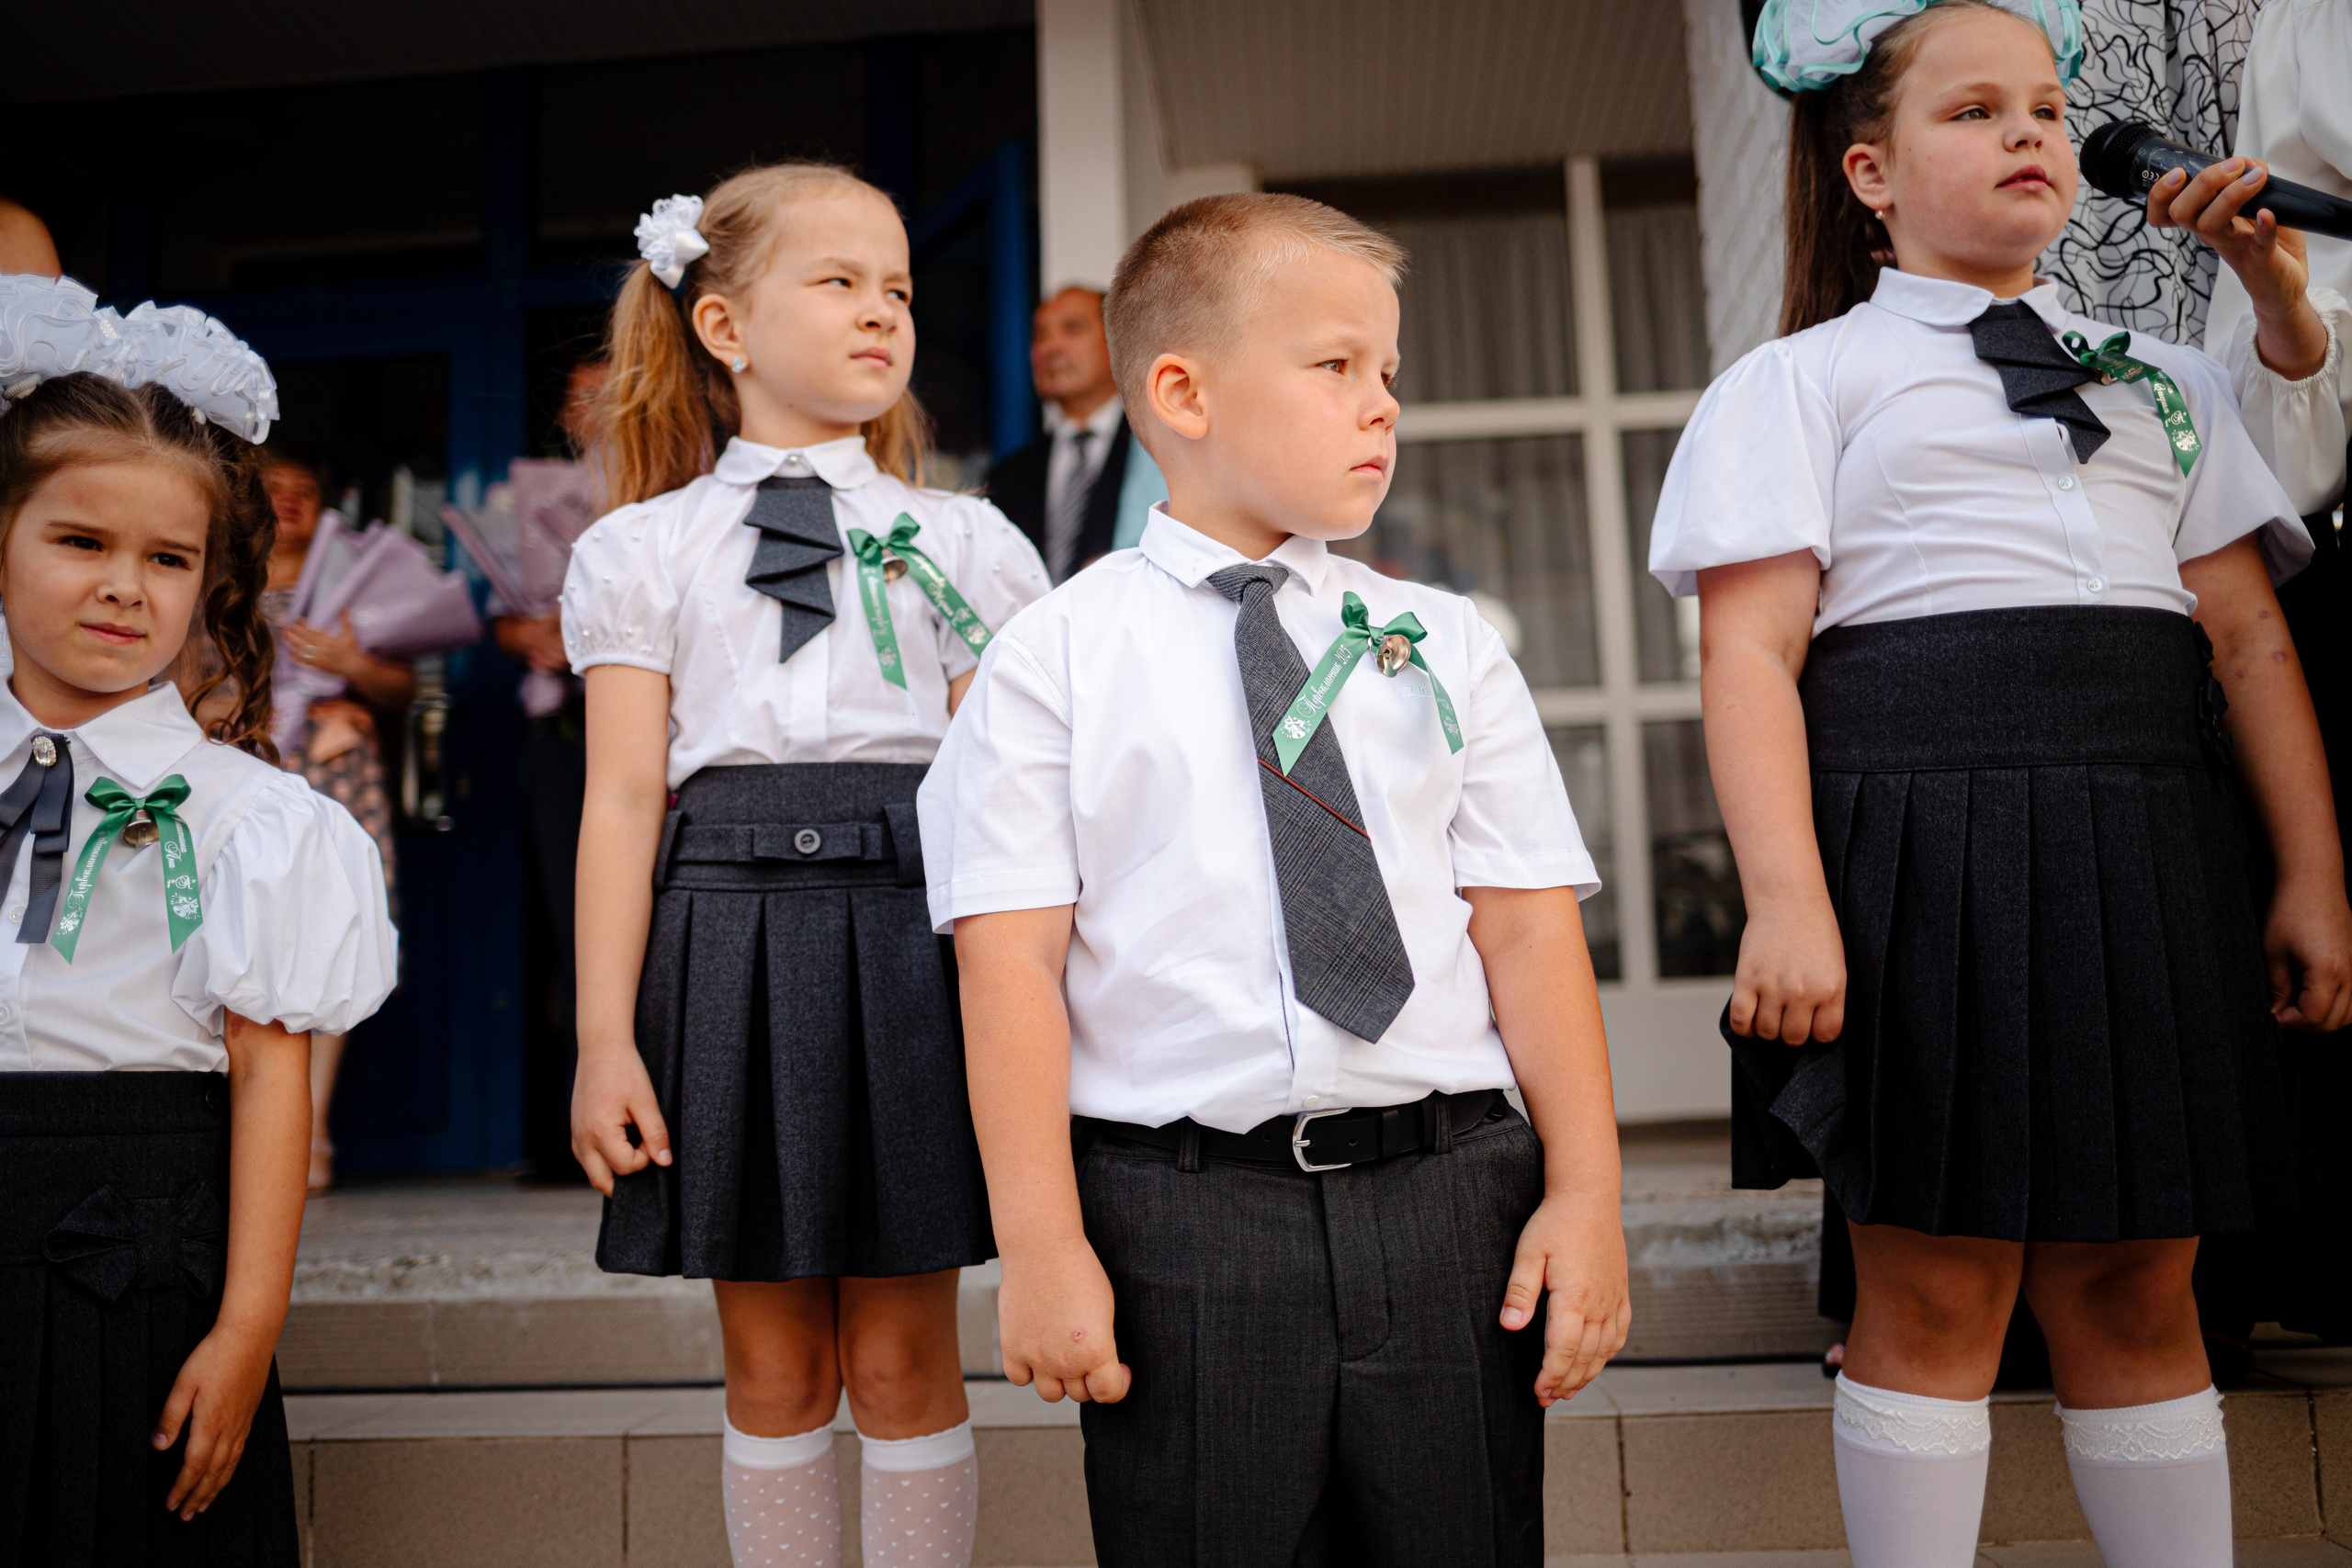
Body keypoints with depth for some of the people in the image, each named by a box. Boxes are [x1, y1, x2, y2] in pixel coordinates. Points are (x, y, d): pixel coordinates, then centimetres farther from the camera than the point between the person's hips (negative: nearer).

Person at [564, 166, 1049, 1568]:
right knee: (773, 1363, 10)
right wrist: (605, 1038, -2)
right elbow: (624, 800, 3)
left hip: (910, 935, 0)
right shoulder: (641, 550, 9)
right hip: (728, 936, 0)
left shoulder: (963, 542, 10)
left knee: (903, 1358, 7)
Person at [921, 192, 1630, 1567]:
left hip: (1448, 1198, 3)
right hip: (1180, 1218, -2)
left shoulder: (1448, 645, 8)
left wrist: (1586, 1193, 0)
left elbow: (1531, 930, 5)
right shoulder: (1056, 660, -1)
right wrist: (1042, 1247, -8)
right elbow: (1012, 958, -5)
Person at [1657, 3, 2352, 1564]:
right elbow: (1751, 651, -5)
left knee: (2139, 1286, 10)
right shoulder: (1803, 380, 7)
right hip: (1923, 837, -4)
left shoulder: (2167, 381, 22)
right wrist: (1787, 900, -16)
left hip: (2148, 857, 5)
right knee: (1936, 1288, 0)